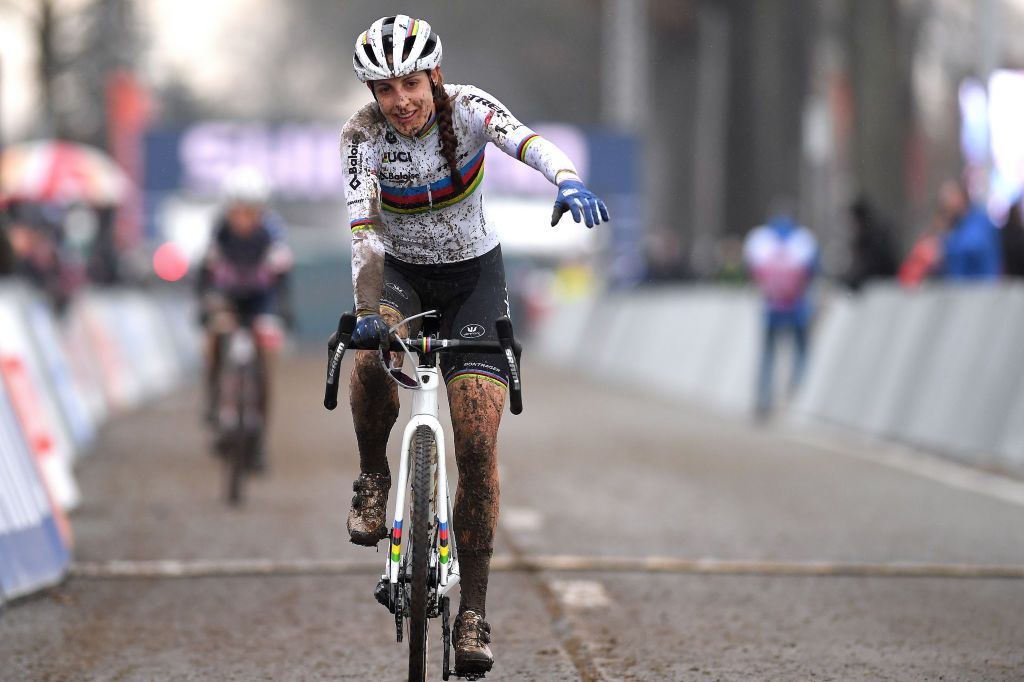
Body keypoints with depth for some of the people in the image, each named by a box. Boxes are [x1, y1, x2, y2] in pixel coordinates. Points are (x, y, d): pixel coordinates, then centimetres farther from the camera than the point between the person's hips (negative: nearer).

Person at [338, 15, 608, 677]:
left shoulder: (466, 108, -19)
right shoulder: (363, 136, -17)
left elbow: (525, 140, -38)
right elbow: (363, 226, -29)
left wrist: (567, 177, -61)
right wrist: (367, 310, -45)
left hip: (474, 275, 0)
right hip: (401, 273, 0)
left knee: (478, 448, -11)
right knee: (371, 355, -36)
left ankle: (473, 609, -4)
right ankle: (374, 477, -8)